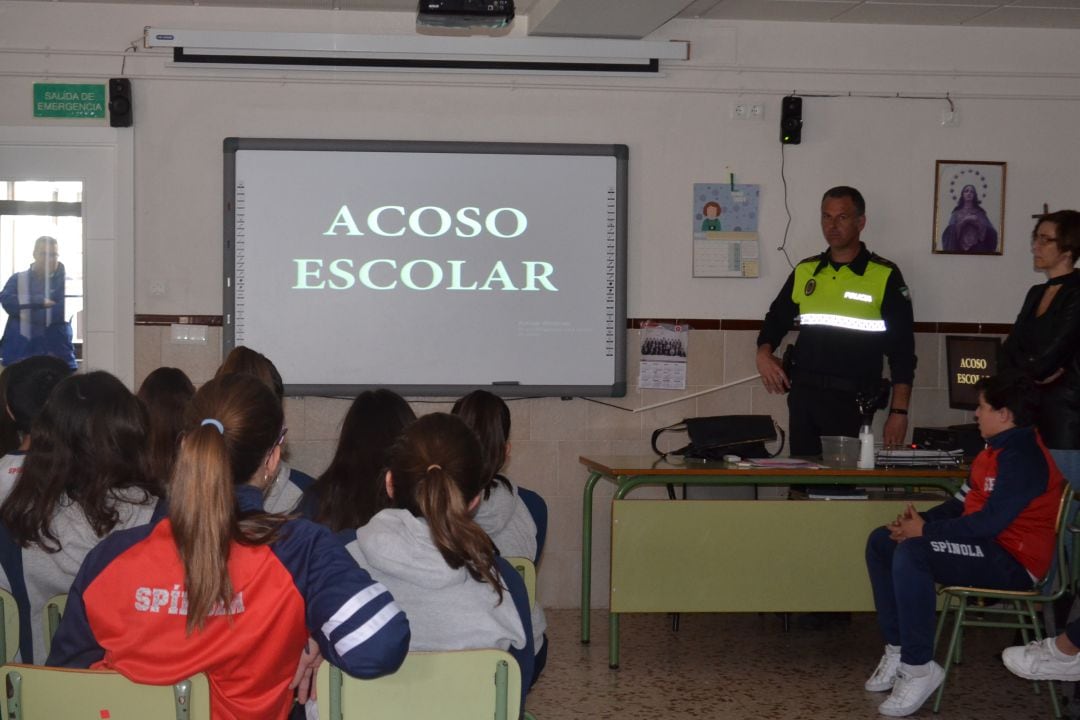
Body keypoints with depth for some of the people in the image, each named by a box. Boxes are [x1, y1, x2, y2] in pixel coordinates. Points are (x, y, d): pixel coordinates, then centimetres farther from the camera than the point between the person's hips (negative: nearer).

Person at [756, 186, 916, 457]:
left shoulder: (885, 277, -2)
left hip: (852, 402, -4)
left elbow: (902, 351, -2)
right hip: (803, 395, 4)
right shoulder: (804, 271, 11)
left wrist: (899, 412, -8)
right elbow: (776, 320, 24)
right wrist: (764, 353, 2)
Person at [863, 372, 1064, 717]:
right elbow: (963, 502, 15)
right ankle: (897, 649, 4)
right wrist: (921, 520, -3)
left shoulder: (1022, 457, -19)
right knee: (881, 541, 8)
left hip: (1012, 562, -11)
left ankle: (918, 668, -25)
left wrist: (925, 530, -20)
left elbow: (991, 522, -26)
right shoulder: (998, 449, 14)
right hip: (986, 545, 11)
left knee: (911, 553, -32)